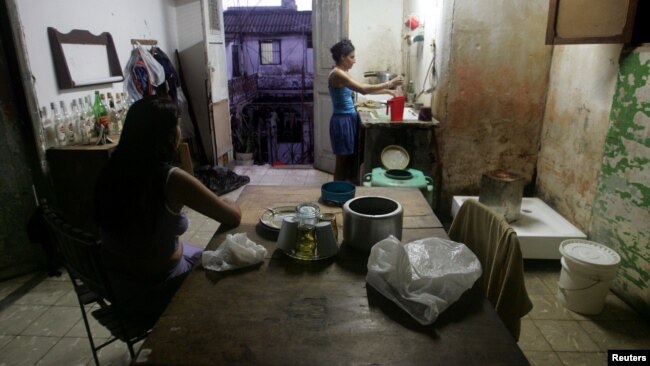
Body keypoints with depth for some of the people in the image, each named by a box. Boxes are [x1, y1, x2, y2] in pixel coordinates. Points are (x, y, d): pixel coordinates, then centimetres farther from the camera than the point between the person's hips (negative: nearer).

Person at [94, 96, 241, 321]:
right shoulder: (172, 180, -27)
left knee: (204, 257, 27)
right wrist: (228, 203, 4)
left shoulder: (112, 171, -7)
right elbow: (234, 218, -17)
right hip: (156, 291, -6)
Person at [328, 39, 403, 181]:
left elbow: (362, 88, 17)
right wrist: (389, 83, -18)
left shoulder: (343, 74, 13)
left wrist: (387, 91, 11)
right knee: (342, 162, 1)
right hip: (342, 121, -10)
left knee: (350, 159, 16)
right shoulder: (337, 74, -18)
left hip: (350, 119, 10)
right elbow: (363, 89, -25)